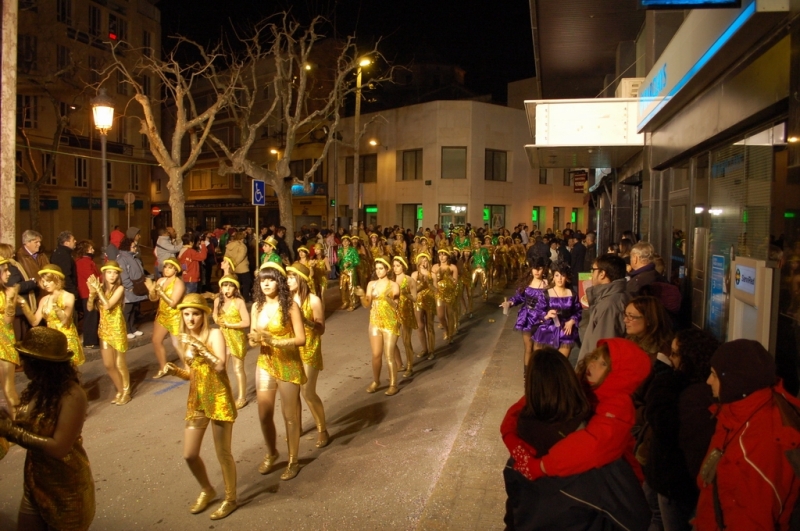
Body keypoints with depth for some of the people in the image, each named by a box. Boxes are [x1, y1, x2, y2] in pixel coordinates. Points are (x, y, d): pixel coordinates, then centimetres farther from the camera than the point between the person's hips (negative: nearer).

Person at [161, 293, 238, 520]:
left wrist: (199, 347, -29)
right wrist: (175, 371, -4)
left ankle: (230, 498, 24)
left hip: (219, 400, -6)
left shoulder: (214, 334, -11)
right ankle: (207, 490, 36)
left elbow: (220, 366, -24)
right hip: (196, 401, 6)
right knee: (189, 454, 10)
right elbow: (191, 374, 15)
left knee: (223, 453, 4)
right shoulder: (185, 339, 8)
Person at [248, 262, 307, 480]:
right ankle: (271, 453, 39)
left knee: (290, 415, 7)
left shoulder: (290, 306, -14)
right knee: (264, 415, 13)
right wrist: (254, 339, -18)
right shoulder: (257, 306, 2)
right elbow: (252, 338, 6)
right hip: (265, 364, 5)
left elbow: (301, 339, -17)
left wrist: (274, 341, -27)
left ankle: (293, 461, 25)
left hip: (288, 365, -5)